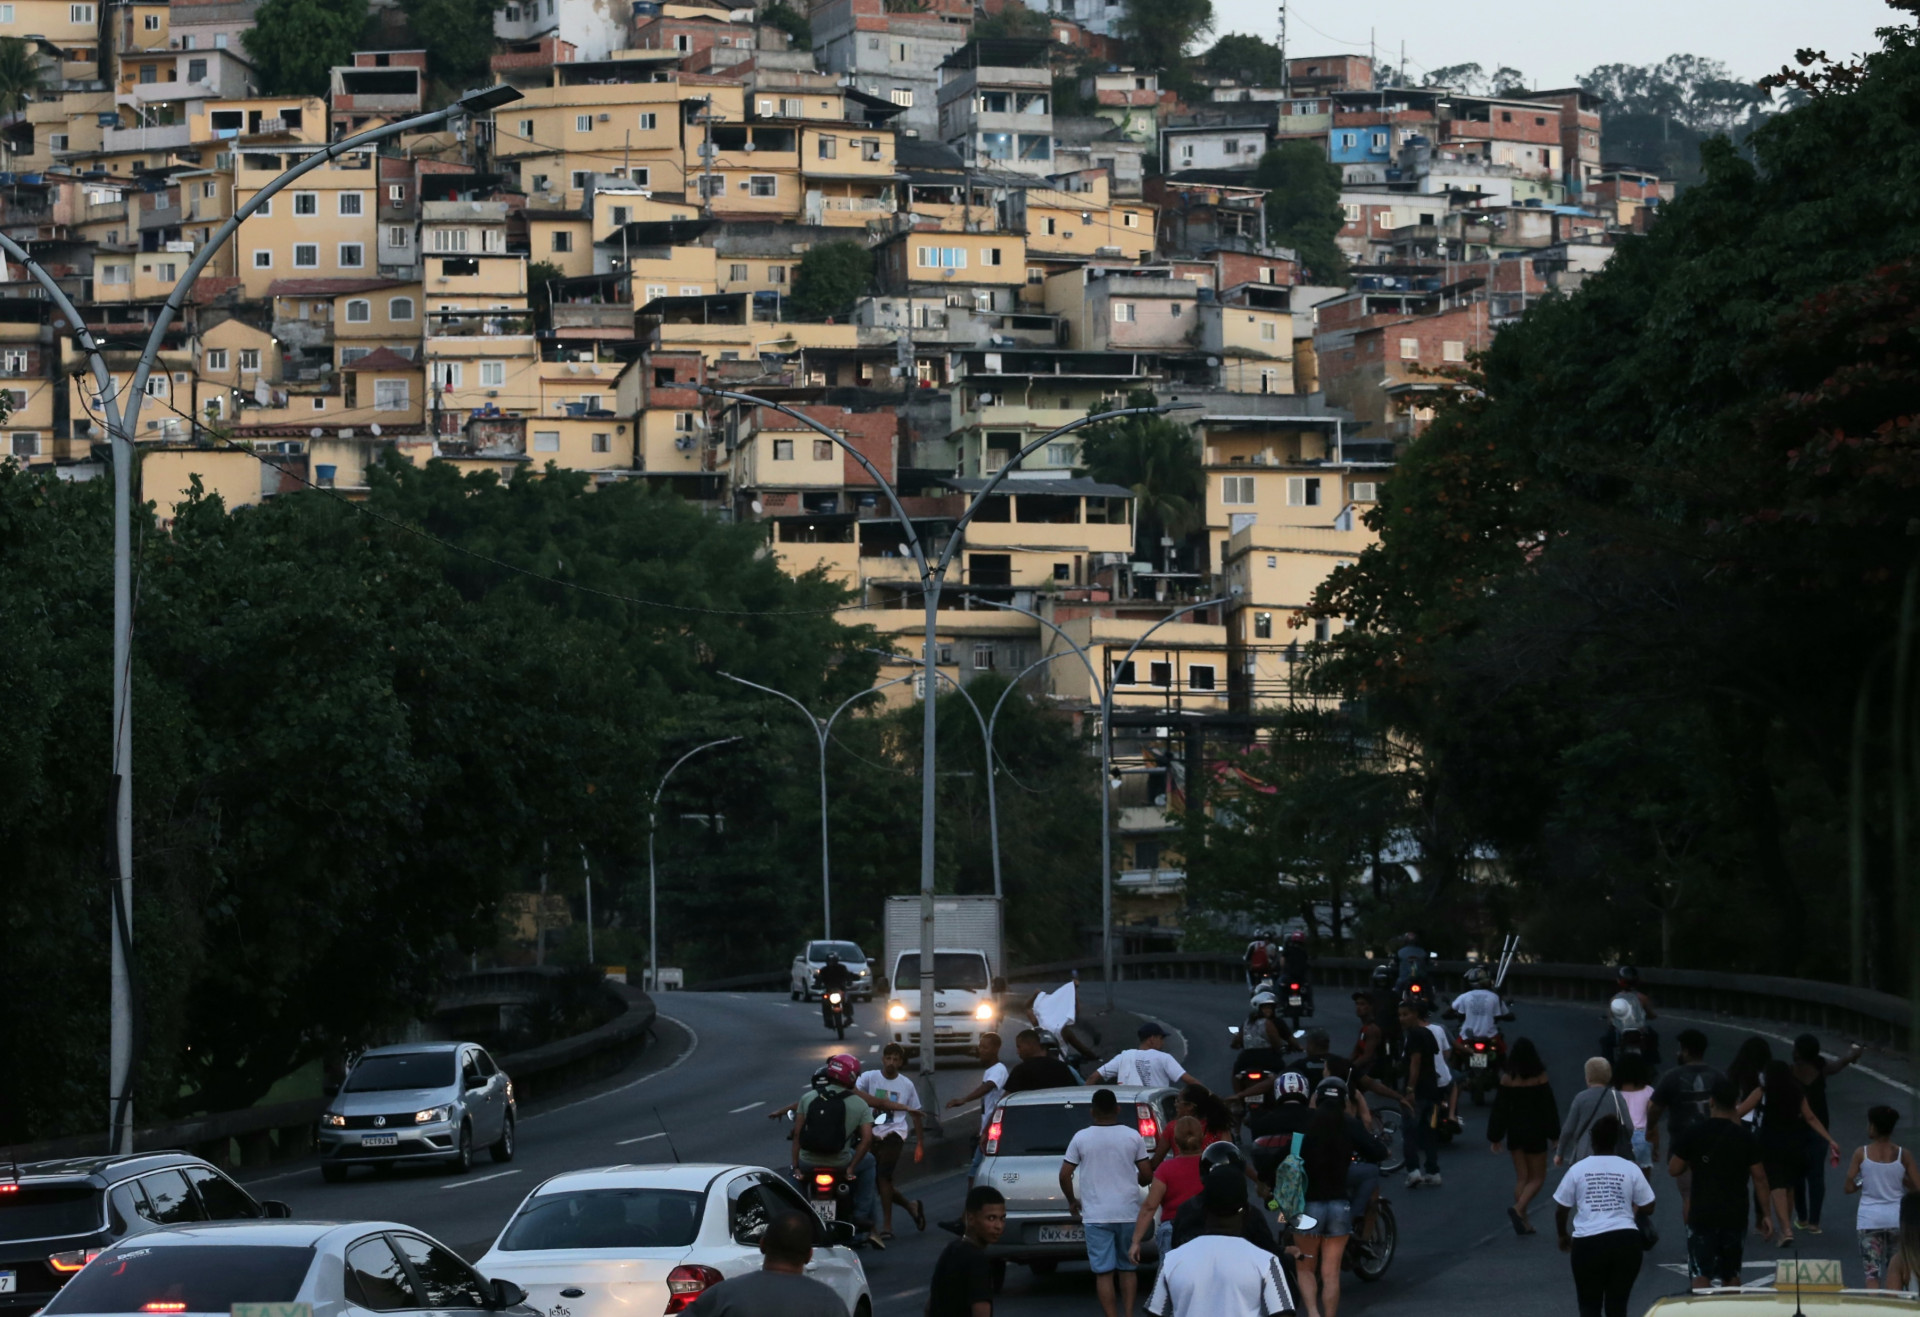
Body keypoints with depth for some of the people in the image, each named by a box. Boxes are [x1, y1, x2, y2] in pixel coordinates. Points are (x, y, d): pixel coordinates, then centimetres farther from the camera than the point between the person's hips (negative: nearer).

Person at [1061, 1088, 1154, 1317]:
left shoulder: (1081, 1139, -3)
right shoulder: (1132, 1137, -1)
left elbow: (1064, 1175, -3)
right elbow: (1146, 1174, 1)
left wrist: (1072, 1201, 14)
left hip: (1096, 1214, -2)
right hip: (1128, 1212, 2)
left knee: (1103, 1272, -1)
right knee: (1127, 1267, 17)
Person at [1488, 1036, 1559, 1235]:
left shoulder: (1507, 1079, -6)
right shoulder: (1540, 1078, -11)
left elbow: (1499, 1109, -2)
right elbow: (1549, 1107, -6)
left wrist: (1495, 1138, 6)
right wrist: (1554, 1136, 4)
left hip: (1514, 1131, 3)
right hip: (1535, 1132, -3)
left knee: (1521, 1177, 12)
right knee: (1537, 1178, 8)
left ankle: (1523, 1222, 11)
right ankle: (1519, 1209, -15)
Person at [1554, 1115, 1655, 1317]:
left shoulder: (1578, 1169, 2)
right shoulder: (1630, 1169, 3)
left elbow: (1561, 1210, 6)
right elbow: (1648, 1208, 6)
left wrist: (1563, 1236, 25)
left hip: (1588, 1242, -1)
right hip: (1626, 1241, 1)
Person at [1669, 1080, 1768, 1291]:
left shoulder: (1692, 1133, -6)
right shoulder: (1745, 1137, -2)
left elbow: (1674, 1170, 0)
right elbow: (1759, 1178, 0)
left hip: (1701, 1215, -2)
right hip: (1735, 1215, 2)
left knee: (1700, 1275, -5)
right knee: (1732, 1275, 17)